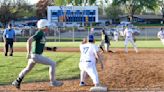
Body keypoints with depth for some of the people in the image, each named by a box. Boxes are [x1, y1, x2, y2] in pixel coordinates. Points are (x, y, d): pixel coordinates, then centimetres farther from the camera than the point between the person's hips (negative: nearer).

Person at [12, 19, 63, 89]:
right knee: (52, 64, -5)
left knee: (28, 69, 27)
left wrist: (50, 48, 14)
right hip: (36, 56, -10)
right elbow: (29, 41, -24)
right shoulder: (40, 33, -15)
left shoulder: (42, 34, 13)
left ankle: (17, 82, 36)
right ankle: (53, 82, 3)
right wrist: (29, 53, -26)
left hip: (34, 55, 10)